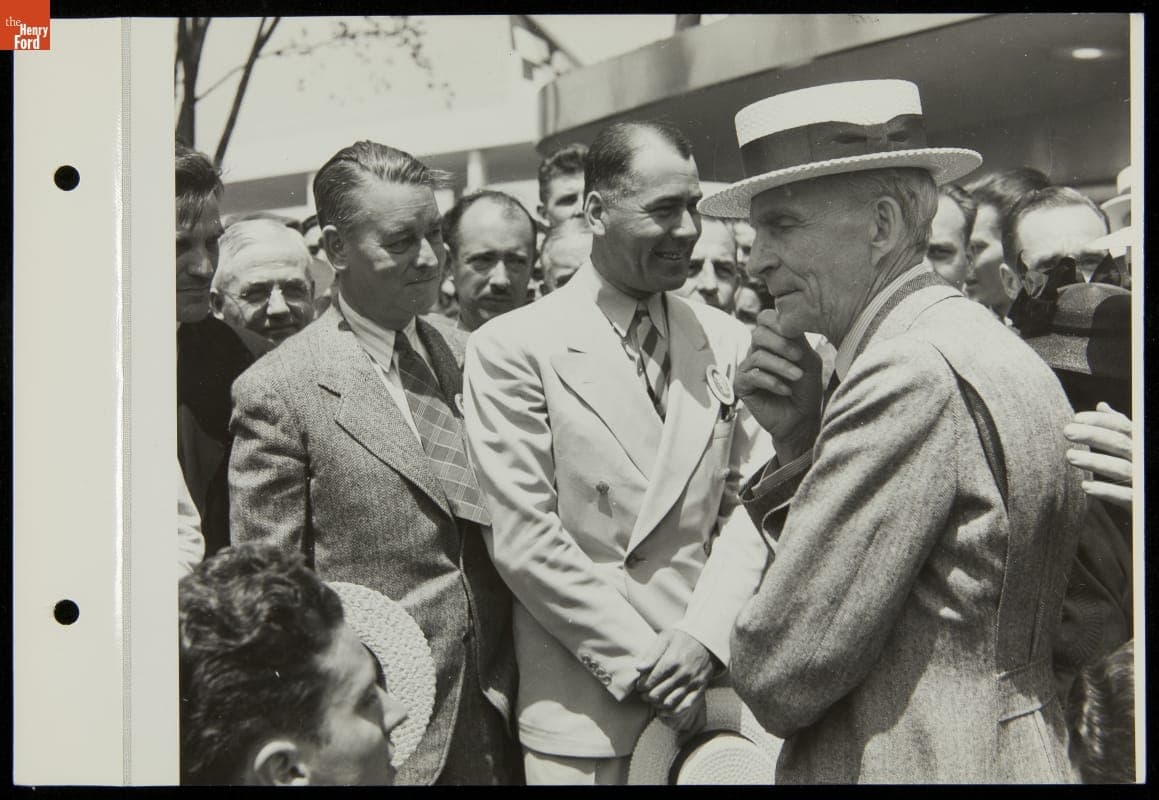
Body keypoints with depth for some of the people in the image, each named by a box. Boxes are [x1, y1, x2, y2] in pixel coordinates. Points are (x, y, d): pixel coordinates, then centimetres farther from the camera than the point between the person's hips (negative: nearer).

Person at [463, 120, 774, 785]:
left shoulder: (729, 342, 6)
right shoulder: (511, 349, -7)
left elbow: (750, 503, 4)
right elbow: (523, 539, -11)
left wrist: (707, 636, -10)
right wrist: (641, 664, -11)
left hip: (717, 691, 4)